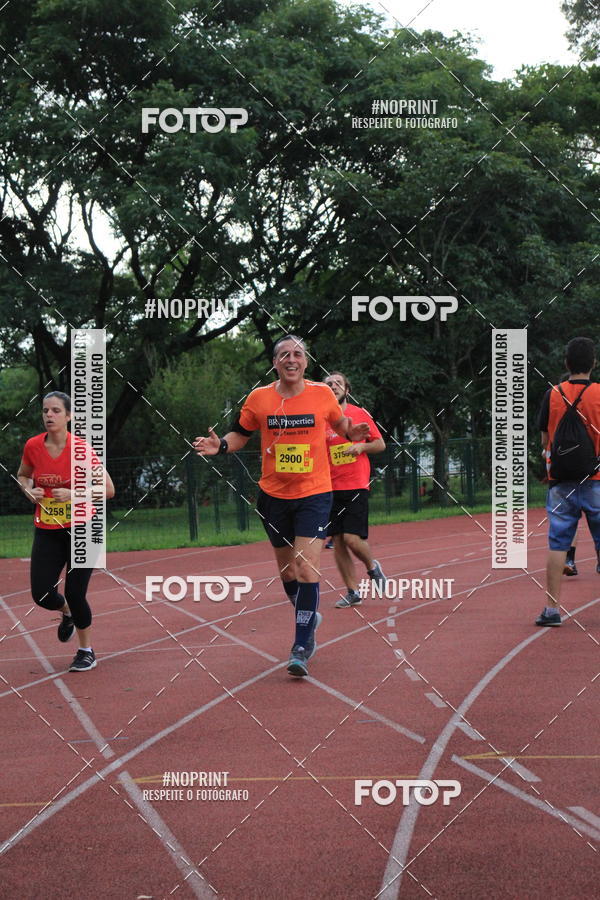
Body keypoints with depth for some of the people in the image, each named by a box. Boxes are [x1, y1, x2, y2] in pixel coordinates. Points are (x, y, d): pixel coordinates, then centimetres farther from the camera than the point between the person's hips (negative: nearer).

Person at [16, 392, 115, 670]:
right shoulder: (33, 446, -5)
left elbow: (108, 490, -13)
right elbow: (22, 475, 16)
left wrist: (73, 494, -23)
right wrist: (29, 490, -5)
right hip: (46, 530, 4)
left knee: (75, 593, -5)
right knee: (42, 594, -5)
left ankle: (87, 651, 19)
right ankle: (67, 613, 33)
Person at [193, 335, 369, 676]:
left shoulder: (323, 394, -2)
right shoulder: (259, 398, -1)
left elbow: (340, 423, 16)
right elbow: (241, 434, 12)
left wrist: (353, 433, -7)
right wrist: (221, 445, -9)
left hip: (314, 494, -2)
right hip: (273, 495, 2)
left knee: (306, 567, -15)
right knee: (287, 569, 14)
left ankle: (301, 648, -9)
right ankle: (309, 617, 42)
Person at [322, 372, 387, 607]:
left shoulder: (360, 414, 3)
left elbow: (381, 444, 9)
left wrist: (362, 446, -9)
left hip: (356, 486, -2)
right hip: (331, 488, 2)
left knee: (352, 538, -13)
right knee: (338, 541, 0)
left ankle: (372, 567, 17)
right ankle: (353, 592, 10)